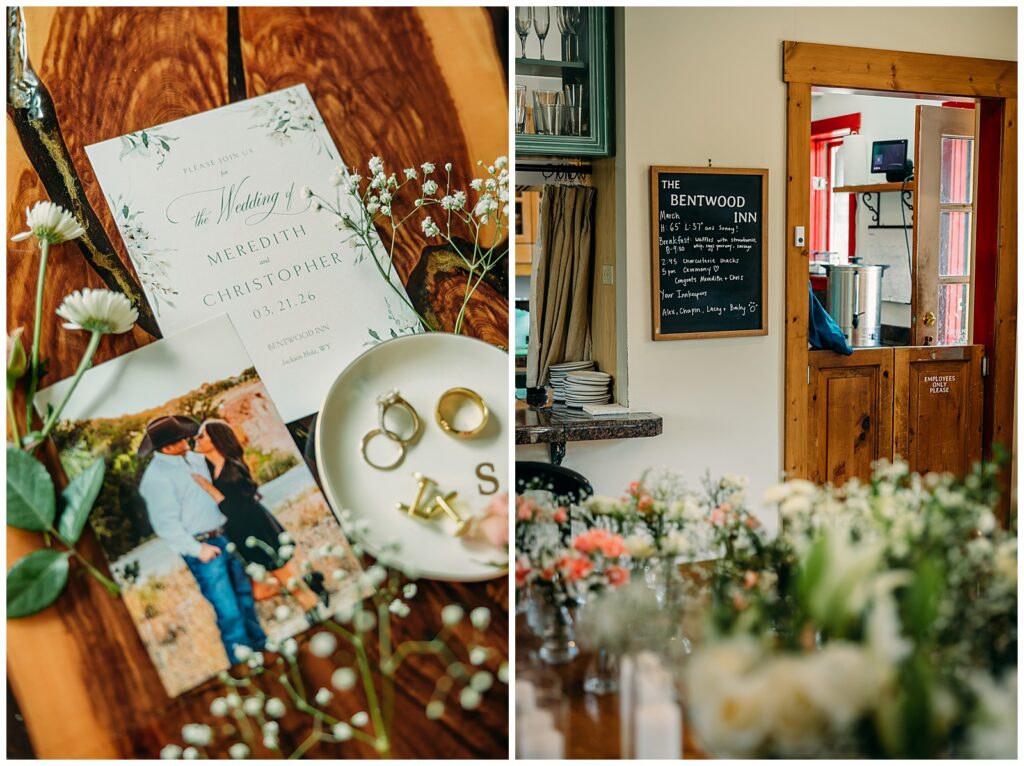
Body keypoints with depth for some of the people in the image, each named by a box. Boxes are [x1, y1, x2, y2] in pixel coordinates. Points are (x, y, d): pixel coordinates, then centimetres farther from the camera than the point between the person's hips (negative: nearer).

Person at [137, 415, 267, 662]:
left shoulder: (194, 458, 8)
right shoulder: (156, 478, -17)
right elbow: (166, 523, -19)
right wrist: (197, 549, -20)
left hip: (224, 537, 8)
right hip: (203, 548, -8)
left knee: (245, 595, 19)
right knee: (229, 612, -5)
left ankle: (260, 646, 35)